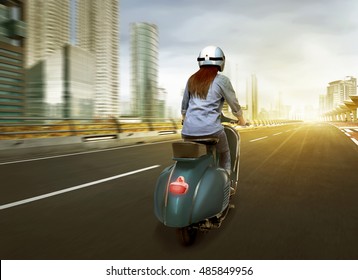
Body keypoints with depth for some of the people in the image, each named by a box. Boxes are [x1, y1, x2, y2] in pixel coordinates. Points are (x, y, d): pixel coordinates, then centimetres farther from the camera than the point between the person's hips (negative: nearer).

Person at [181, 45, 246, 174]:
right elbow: (234, 105, 6)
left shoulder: (192, 79, 13)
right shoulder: (222, 80, -1)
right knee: (224, 159, 18)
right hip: (210, 129, -4)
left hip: (188, 130, 5)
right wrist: (241, 119, 25)